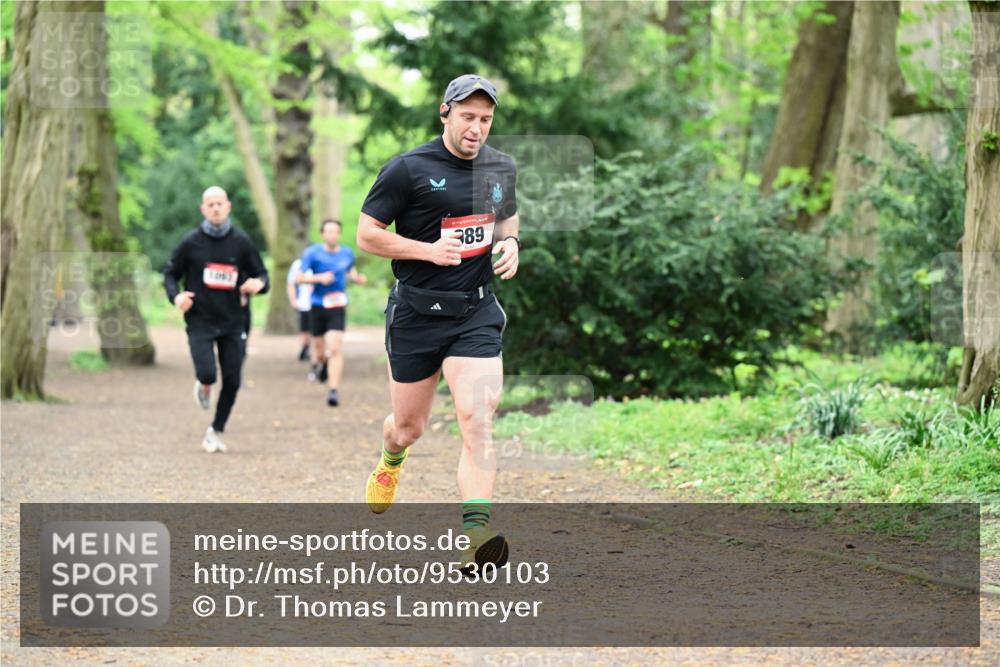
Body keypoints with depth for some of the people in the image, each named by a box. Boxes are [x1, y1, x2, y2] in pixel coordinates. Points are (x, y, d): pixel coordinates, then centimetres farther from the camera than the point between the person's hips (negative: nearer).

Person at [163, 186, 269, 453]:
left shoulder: (241, 241, 1)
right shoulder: (191, 242, -2)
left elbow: (261, 273, 7)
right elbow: (170, 273, 8)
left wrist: (258, 284, -17)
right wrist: (176, 296, -12)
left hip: (234, 323, 2)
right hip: (200, 322, -2)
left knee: (232, 381, 2)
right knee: (207, 374, -19)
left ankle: (216, 432, 21)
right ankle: (204, 388, 20)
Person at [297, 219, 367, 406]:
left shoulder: (347, 253, 5)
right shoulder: (312, 253, -5)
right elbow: (300, 278, -6)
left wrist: (358, 278, 2)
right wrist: (319, 278, -21)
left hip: (337, 307, 0)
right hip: (317, 306, 0)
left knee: (335, 348, -16)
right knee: (320, 350, 12)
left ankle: (333, 391, -16)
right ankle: (321, 363, 51)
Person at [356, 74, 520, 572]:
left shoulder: (502, 168, 7)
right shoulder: (408, 170, -9)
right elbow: (367, 235, -6)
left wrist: (510, 243, 3)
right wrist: (429, 250, -18)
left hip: (477, 311, 2)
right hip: (416, 315, -2)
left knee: (477, 418, -17)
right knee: (408, 426, 12)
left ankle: (476, 535, -25)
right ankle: (391, 460, 51)